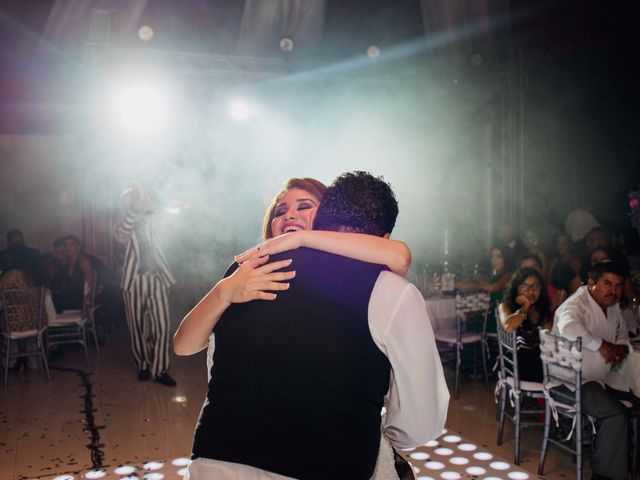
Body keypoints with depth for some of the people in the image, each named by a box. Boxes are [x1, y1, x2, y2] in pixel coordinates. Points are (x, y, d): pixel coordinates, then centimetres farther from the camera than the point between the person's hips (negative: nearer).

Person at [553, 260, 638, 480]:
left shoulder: (613, 305, 9)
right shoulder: (577, 304, -19)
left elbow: (622, 335, 24)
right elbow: (568, 326, -43)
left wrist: (620, 348, -1)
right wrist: (601, 345, -32)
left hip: (604, 376, 10)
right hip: (575, 380, -9)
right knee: (615, 414, -27)